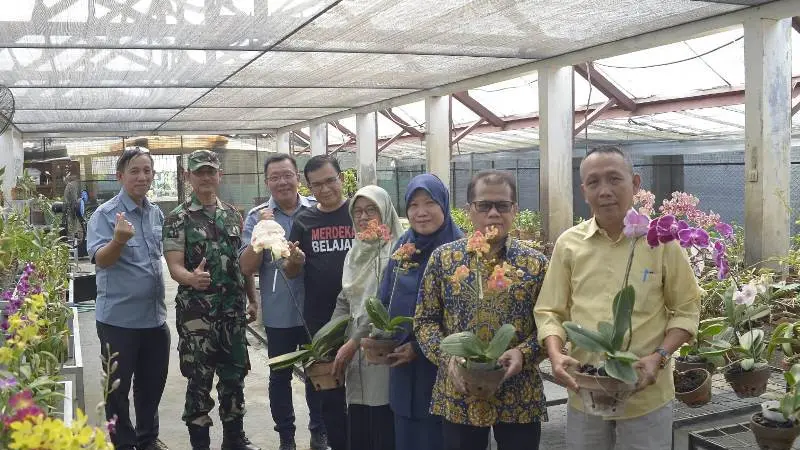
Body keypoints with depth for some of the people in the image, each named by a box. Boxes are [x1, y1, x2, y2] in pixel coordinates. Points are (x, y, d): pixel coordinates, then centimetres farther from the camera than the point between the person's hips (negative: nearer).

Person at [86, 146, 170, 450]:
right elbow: (100, 260, -26)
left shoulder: (157, 213, 6)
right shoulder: (105, 214, -13)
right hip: (118, 318, -6)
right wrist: (119, 239, -44)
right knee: (118, 387, 9)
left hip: (155, 315, 6)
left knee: (153, 382, 18)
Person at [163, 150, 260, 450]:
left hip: (233, 309, 4)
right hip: (196, 311, -4)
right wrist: (192, 278, -35)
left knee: (234, 375, 12)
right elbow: (174, 266, -14)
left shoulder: (233, 215, 9)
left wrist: (252, 299, 12)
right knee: (199, 380, 3)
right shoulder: (178, 218, -6)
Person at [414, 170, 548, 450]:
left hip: (520, 396, 0)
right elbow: (425, 319, 3)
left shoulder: (535, 263, 1)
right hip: (458, 394, 1)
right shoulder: (443, 258, 2)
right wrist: (446, 356, -13)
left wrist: (524, 353, -16)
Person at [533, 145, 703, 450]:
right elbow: (550, 311, 4)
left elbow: (686, 309, 2)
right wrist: (556, 355, -13)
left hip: (647, 394, -1)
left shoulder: (661, 240, -5)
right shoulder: (568, 243, 0)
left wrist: (659, 356, -12)